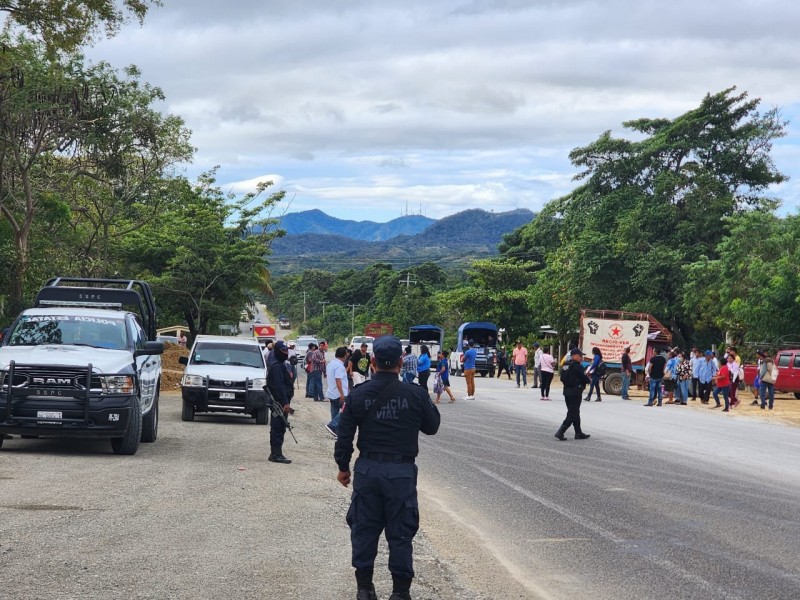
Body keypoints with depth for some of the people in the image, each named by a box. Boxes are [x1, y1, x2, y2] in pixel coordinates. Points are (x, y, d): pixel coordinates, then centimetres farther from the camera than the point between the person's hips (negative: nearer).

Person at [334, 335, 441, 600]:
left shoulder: (358, 394, -4)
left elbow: (345, 434, 0)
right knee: (400, 533, 8)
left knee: (364, 529, 13)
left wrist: (343, 466, 13)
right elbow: (432, 427, 6)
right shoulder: (415, 395, -9)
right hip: (402, 471, -1)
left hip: (368, 469, 2)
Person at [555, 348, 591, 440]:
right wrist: (589, 380, 5)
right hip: (575, 392, -9)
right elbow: (584, 378, -15)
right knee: (572, 414, -4)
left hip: (567, 391, 9)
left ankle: (579, 433, 22)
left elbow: (562, 379, 14)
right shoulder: (577, 366, -17)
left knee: (575, 413, 17)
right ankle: (560, 432, -12)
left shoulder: (565, 366, 10)